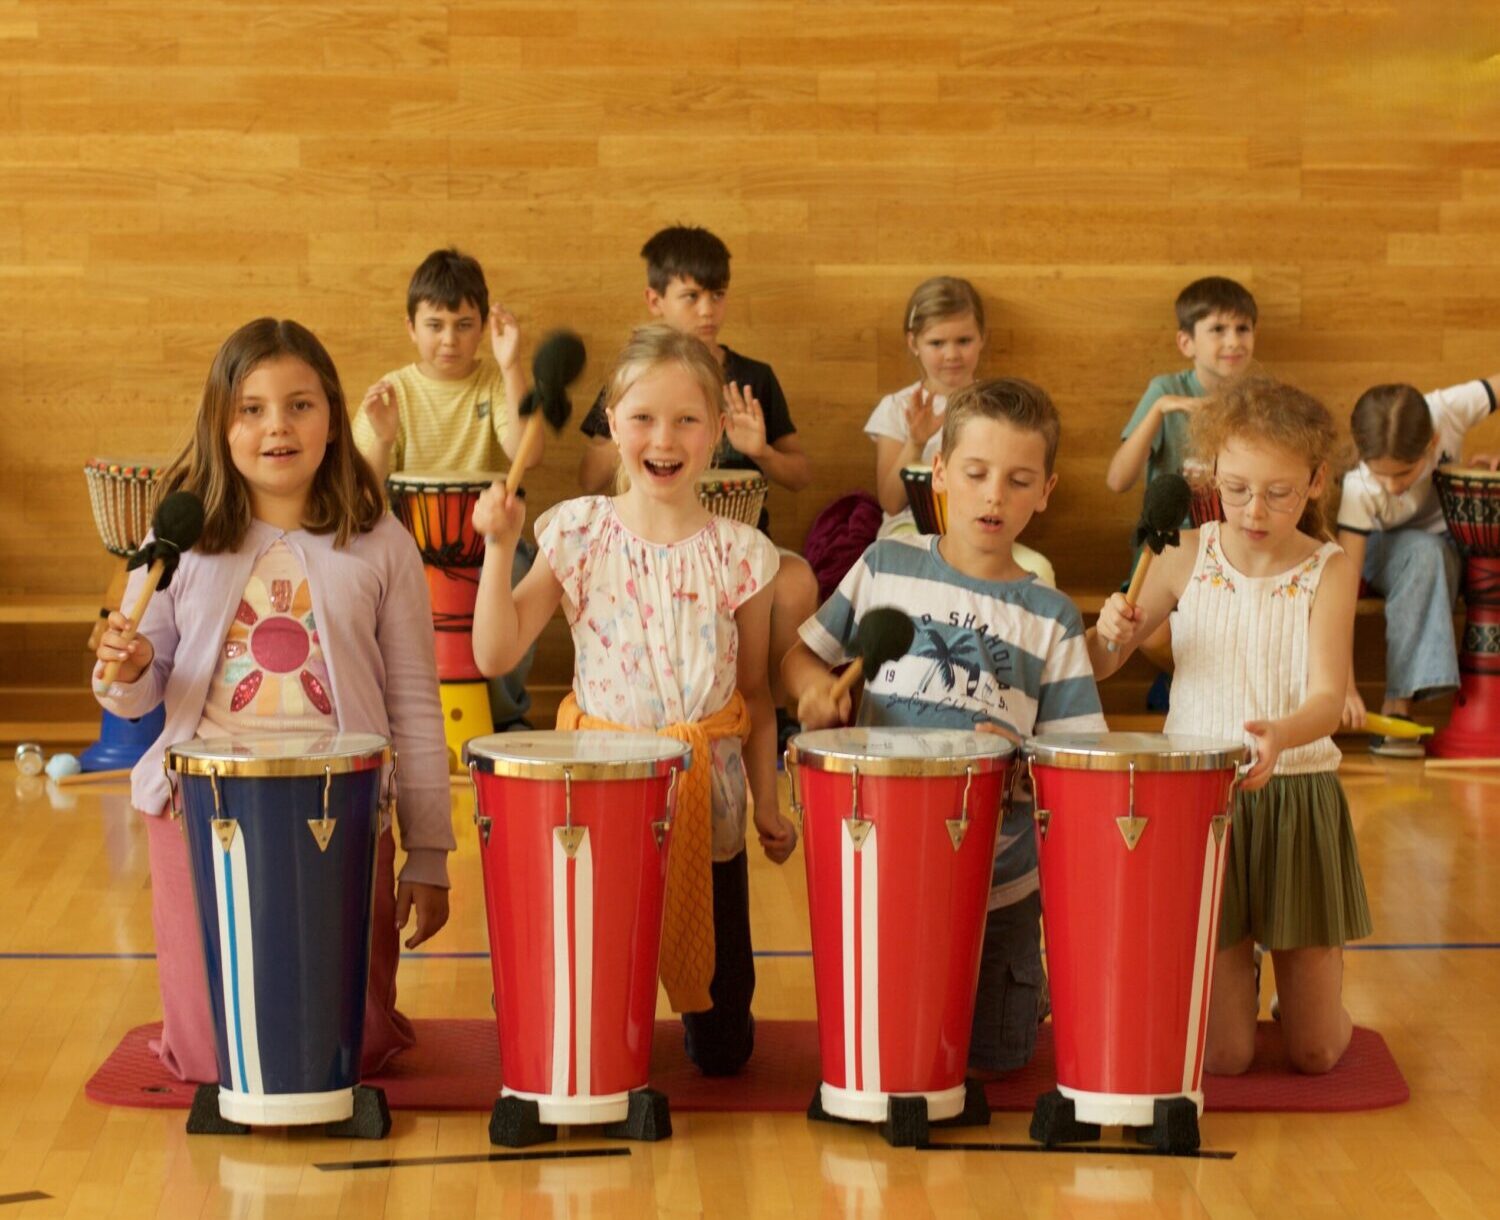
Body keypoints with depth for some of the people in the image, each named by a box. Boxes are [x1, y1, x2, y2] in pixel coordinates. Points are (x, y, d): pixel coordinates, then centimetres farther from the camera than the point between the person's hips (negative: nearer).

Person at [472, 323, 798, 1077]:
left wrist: (768, 804, 6)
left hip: (708, 796, 1)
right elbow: (495, 654, -10)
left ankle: (706, 1019, 39)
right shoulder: (579, 536, -4)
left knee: (723, 1049, 5)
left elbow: (755, 691, 6)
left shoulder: (739, 554, -3)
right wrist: (499, 549, -19)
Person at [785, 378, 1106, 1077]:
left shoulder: (1050, 618, -2)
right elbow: (800, 653, 9)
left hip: (996, 879, 0)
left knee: (995, 1057, 5)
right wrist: (816, 688, -13)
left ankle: (1013, 982, 36)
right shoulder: (885, 568, 0)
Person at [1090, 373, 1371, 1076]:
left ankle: (1293, 971, 38)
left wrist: (1281, 734, -39)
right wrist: (1111, 633, -19)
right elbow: (1098, 666, 5)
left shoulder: (1330, 571, -4)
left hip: (1299, 799, 0)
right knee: (1222, 1055, -2)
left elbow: (1328, 695, -17)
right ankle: (1234, 968, 32)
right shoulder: (1187, 558, -1)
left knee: (1316, 1053, 4)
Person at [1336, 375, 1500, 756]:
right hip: (1379, 549, -4)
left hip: (1447, 541, 4)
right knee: (1424, 553, -37)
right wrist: (1344, 685, -40)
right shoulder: (1360, 491, -33)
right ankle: (1396, 705, -35)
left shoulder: (1447, 410, -30)